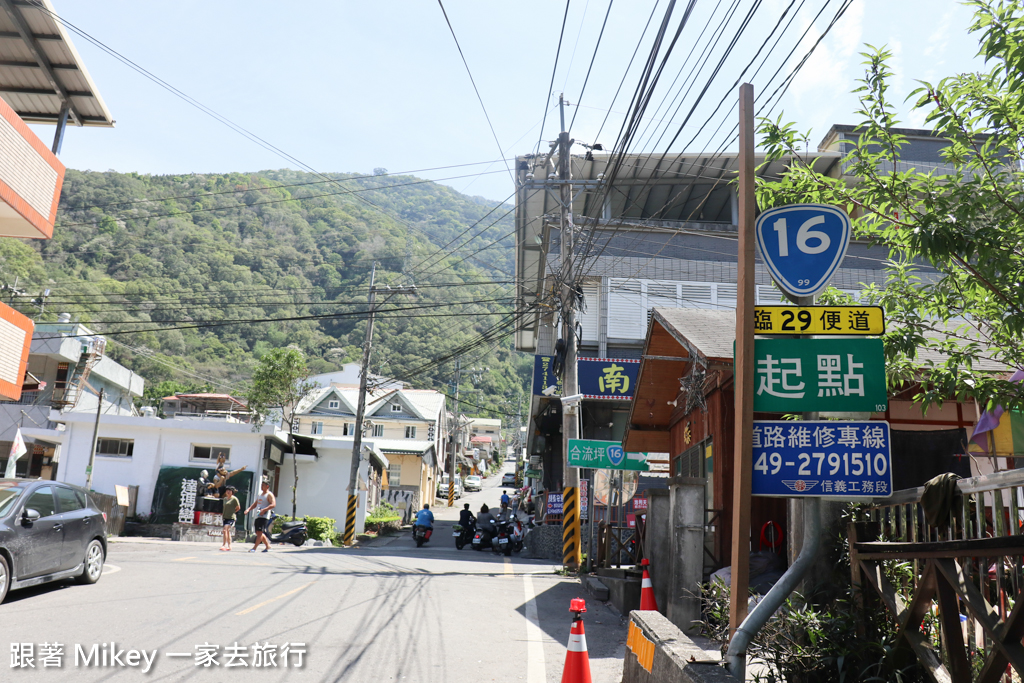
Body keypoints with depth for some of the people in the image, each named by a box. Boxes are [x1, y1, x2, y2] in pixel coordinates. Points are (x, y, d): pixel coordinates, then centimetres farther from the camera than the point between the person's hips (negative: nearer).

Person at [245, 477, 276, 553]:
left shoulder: (269, 495, -5)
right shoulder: (260, 495, 21)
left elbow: (273, 504, -18)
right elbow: (255, 504, 27)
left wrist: (264, 510, -26)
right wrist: (248, 509, 10)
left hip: (264, 516, -9)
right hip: (258, 516, 9)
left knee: (259, 532, -13)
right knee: (258, 533, 10)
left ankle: (254, 548, -14)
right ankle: (268, 546, 19)